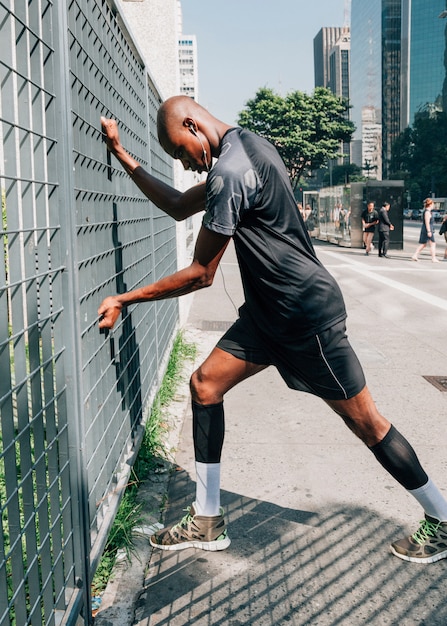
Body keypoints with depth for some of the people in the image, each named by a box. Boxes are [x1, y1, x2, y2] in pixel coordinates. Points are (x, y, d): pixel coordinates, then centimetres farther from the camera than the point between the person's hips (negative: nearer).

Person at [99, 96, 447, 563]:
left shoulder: (229, 172, -21)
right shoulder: (244, 147, 10)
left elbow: (200, 274, -17)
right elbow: (179, 207, 18)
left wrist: (125, 300, -7)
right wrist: (121, 156, 16)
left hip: (307, 313, -10)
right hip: (269, 310, 10)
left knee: (364, 420, 1)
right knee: (205, 383, 5)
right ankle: (206, 521, 14)